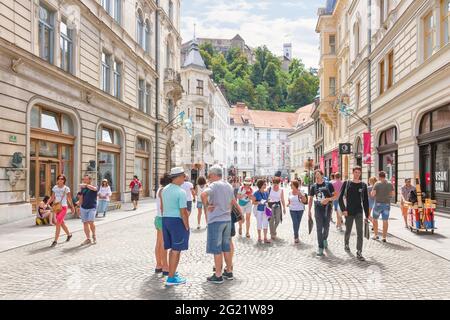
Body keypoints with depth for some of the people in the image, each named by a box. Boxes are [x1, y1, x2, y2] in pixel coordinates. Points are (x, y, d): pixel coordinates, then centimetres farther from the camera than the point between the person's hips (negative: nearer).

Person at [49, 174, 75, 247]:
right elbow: (52, 198, 8)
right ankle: (69, 234, 40)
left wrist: (72, 207, 5)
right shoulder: (55, 187, 4)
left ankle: (55, 240, -8)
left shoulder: (66, 188, -7)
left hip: (63, 207, -5)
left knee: (58, 223, -13)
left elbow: (69, 199, 0)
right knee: (62, 223, 18)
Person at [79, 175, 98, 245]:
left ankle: (94, 235, 9)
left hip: (92, 208, -5)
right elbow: (81, 198, 17)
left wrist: (85, 185, -43)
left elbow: (94, 188, -29)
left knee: (90, 222, -15)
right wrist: (80, 208, 15)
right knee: (85, 223, 4)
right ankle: (88, 239, 13)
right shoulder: (83, 188, 11)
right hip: (83, 208, 5)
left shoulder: (94, 187, -4)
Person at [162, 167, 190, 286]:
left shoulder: (164, 189, 8)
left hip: (165, 219, 8)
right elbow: (183, 212, -17)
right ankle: (171, 278, 8)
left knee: (172, 249, 19)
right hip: (177, 221, -8)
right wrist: (187, 226, -9)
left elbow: (162, 207, 14)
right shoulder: (181, 192, -16)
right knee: (176, 250, 2)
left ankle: (172, 272, 30)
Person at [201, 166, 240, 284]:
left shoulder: (214, 185, -13)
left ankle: (218, 275, 4)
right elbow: (233, 202, 22)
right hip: (227, 219, 8)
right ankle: (229, 272, 23)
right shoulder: (229, 186, 12)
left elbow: (203, 194, -32)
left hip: (216, 220, -8)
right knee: (226, 247, 15)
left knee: (216, 249, -1)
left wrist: (207, 205, -17)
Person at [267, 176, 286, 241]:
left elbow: (282, 200, 7)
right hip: (270, 205, -2)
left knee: (278, 220, 2)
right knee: (271, 220, -3)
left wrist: (284, 208, 7)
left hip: (278, 205, 2)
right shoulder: (269, 188, -4)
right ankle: (272, 234, 9)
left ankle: (273, 231, 31)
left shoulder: (281, 190, 2)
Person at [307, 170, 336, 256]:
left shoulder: (328, 184, -1)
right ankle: (320, 247, 2)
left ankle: (325, 239, 40)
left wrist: (328, 199, -19)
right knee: (319, 228, -2)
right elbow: (310, 199, 12)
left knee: (326, 227, 9)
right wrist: (309, 211, 9)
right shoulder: (313, 186, 6)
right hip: (318, 209, 1)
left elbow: (335, 196, 0)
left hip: (327, 208, -1)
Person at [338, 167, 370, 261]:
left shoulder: (363, 185, 3)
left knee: (360, 232, -8)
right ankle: (346, 244, 42)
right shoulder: (346, 183, -1)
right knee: (348, 231, 14)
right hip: (349, 212, 0)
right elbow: (340, 197, 0)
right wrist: (343, 209, -10)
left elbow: (366, 201, 6)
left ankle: (359, 253, -4)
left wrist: (367, 215, 5)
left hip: (359, 212, 0)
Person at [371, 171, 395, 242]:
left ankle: (376, 235, 16)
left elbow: (373, 194, -15)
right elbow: (393, 194, 6)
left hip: (378, 203, -3)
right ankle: (384, 237, 5)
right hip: (387, 204, 3)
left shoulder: (377, 184, -10)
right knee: (385, 220, 5)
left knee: (375, 218, 14)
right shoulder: (390, 184, 3)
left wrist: (373, 194, 6)